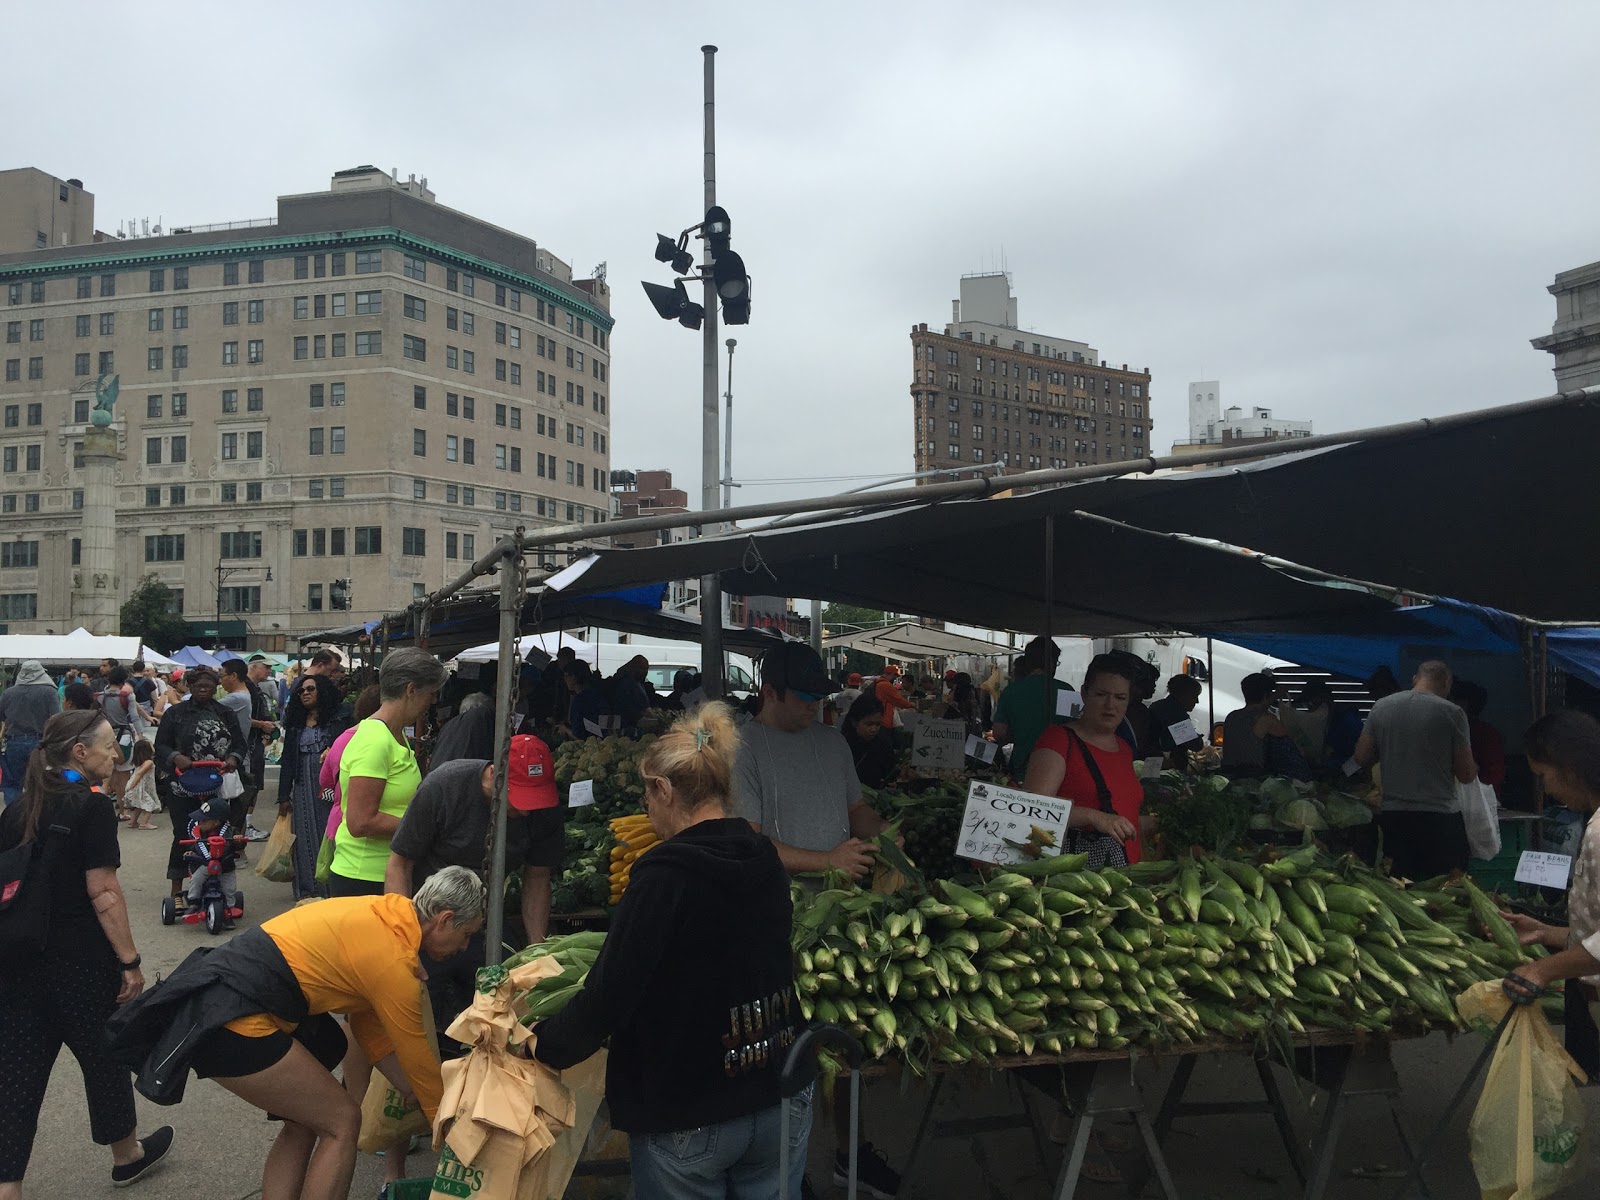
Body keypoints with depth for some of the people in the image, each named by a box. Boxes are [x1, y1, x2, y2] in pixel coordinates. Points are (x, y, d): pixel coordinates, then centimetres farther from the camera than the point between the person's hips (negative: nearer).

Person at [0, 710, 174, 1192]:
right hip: (81, 962, -5)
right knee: (104, 1057, 14)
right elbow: (103, 893, -17)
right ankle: (127, 1154, 34)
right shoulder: (92, 806, -15)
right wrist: (130, 961, -12)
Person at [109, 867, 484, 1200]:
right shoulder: (394, 960, -15)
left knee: (304, 1121, 19)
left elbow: (370, 1026, 19)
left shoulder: (378, 913, 10)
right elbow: (416, 1053, -2)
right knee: (341, 1121, 1)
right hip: (231, 1023, -10)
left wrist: (413, 1091, 22)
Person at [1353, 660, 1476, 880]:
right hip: (1440, 817, -4)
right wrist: (1473, 769, 18)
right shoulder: (1451, 713, -7)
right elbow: (1466, 775, -3)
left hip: (1393, 817, 4)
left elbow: (1361, 757, 8)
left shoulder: (1380, 707, 4)